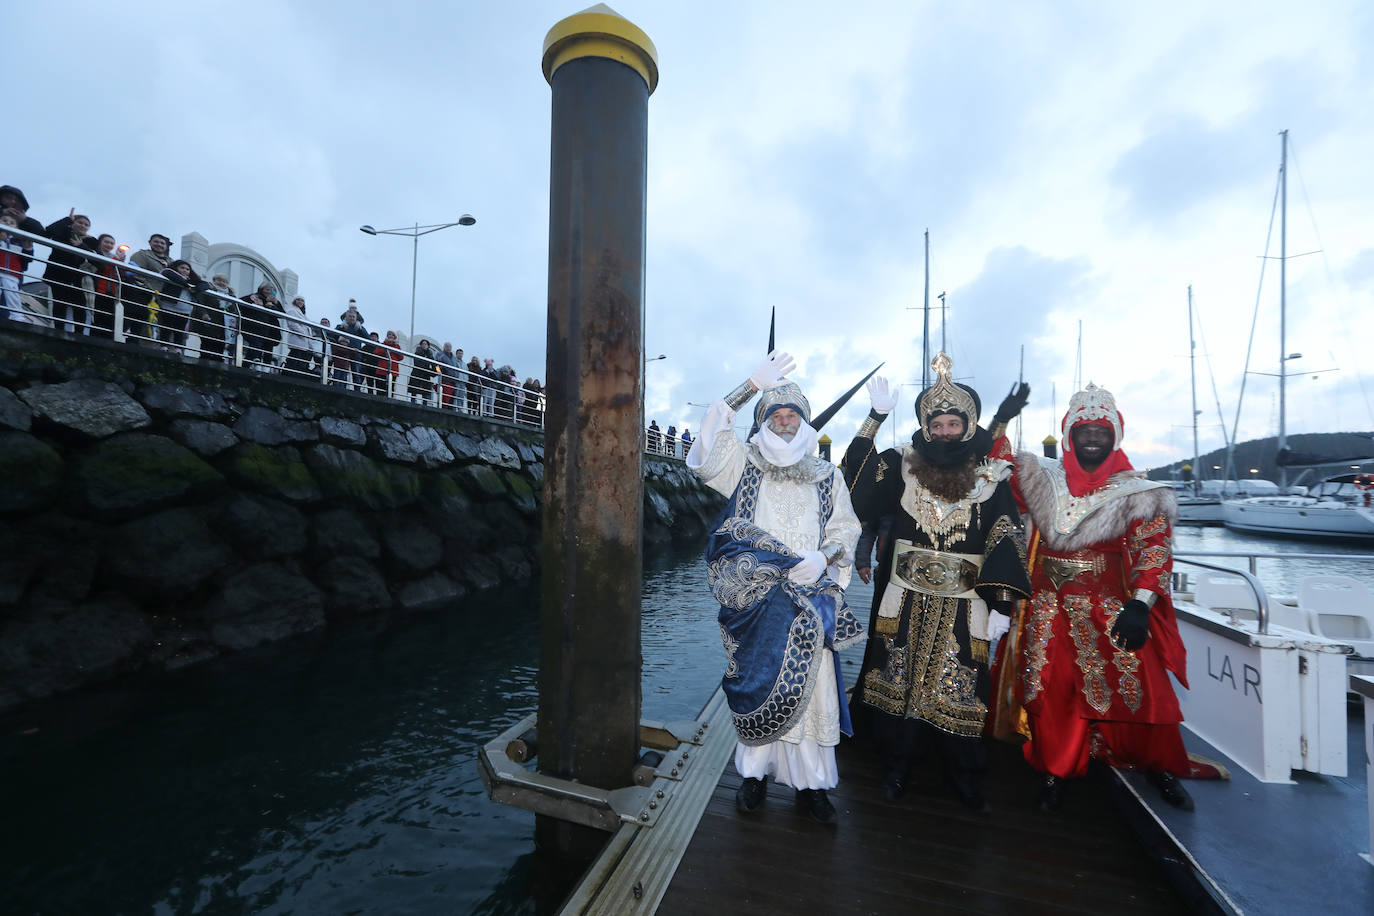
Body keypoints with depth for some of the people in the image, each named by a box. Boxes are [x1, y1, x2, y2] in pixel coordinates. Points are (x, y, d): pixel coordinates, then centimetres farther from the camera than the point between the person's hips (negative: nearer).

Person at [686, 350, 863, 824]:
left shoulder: (828, 476, 14)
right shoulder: (745, 465, 9)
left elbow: (845, 529, 10)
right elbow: (711, 433, -6)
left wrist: (822, 558, -11)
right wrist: (753, 385, -8)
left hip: (810, 591, 2)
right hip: (755, 596, -1)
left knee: (811, 683, 1)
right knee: (761, 681, -3)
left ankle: (810, 783, 17)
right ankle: (755, 772, 17)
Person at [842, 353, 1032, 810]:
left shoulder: (991, 476, 0)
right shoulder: (903, 465, 2)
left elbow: (1006, 545, -2)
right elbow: (857, 478, -14)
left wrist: (1001, 604, -7)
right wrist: (876, 417, -17)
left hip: (963, 603, 0)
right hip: (905, 598, 1)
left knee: (960, 685, 9)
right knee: (898, 676, 9)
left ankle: (962, 772, 32)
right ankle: (896, 763, 29)